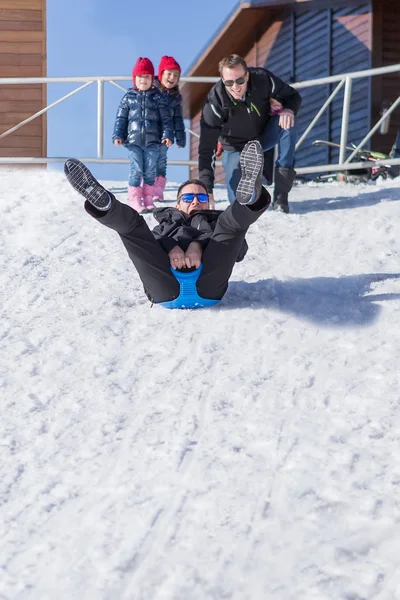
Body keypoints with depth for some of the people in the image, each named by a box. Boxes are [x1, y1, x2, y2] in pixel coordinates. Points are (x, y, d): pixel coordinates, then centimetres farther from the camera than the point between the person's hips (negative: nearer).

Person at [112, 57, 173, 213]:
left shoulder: (158, 97, 4)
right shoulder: (129, 97, 5)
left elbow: (166, 118, 2)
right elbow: (121, 118, 6)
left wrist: (168, 135, -9)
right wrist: (118, 136, -3)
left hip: (153, 142, 1)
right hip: (134, 141, -1)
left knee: (150, 171, 5)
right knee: (136, 171, -2)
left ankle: (148, 199, 15)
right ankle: (135, 199, 4)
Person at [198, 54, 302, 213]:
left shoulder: (262, 79, -28)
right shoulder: (215, 102, -32)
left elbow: (293, 96, -10)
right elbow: (206, 149, -30)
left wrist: (289, 110, -35)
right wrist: (206, 189, -37)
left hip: (264, 135, 2)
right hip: (237, 147, -2)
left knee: (287, 124, -30)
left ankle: (281, 195, -25)